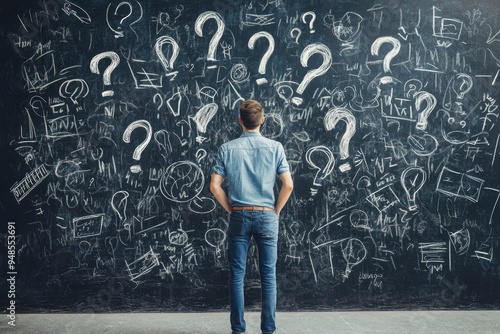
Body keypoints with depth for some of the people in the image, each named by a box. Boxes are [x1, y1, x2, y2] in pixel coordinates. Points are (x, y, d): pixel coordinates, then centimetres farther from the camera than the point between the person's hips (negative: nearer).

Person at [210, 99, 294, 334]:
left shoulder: (227, 149, -2)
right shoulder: (275, 147, -3)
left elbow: (214, 186, -4)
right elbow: (288, 185, -6)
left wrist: (230, 209, 8)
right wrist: (276, 210, 7)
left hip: (239, 217, 0)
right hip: (266, 216, 0)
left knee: (237, 275, 8)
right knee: (268, 276, 7)